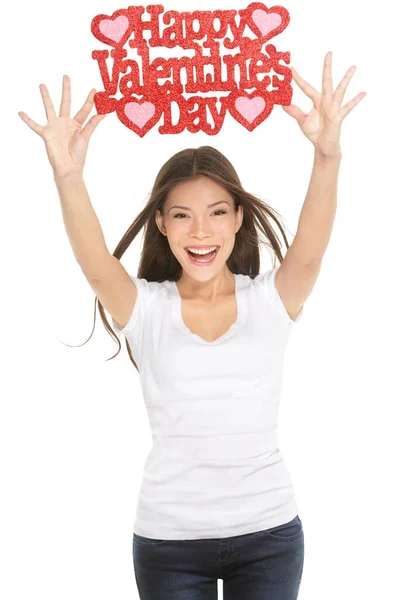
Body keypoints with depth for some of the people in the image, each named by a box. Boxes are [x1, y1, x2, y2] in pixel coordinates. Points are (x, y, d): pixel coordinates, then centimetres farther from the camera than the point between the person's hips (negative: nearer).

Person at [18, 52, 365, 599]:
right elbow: (97, 267, -22)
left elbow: (310, 252, -21)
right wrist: (68, 176, -39)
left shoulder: (270, 300, -2)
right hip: (168, 538, 0)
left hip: (268, 533, 0)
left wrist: (328, 156, -38)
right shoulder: (145, 308, -3)